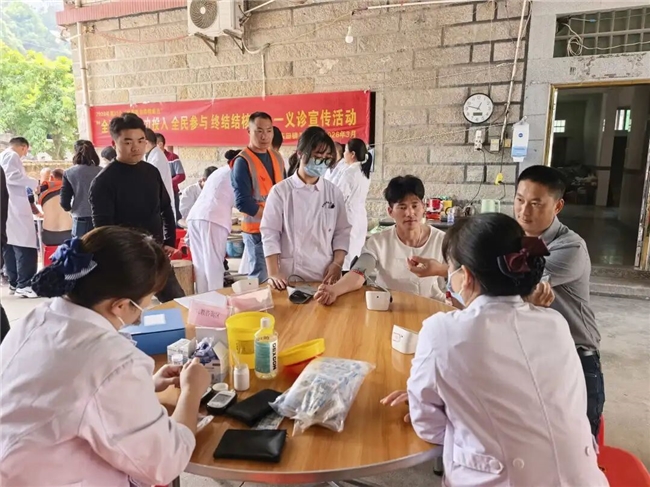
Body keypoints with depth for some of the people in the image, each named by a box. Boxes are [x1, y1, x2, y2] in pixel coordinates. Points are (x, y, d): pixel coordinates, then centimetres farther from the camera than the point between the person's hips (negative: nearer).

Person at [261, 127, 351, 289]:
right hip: (290, 276, -2)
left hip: (325, 275, 3)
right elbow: (270, 234, -7)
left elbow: (342, 232, 6)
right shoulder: (280, 191, -5)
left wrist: (337, 264, -6)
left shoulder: (334, 192, 4)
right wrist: (273, 274, -14)